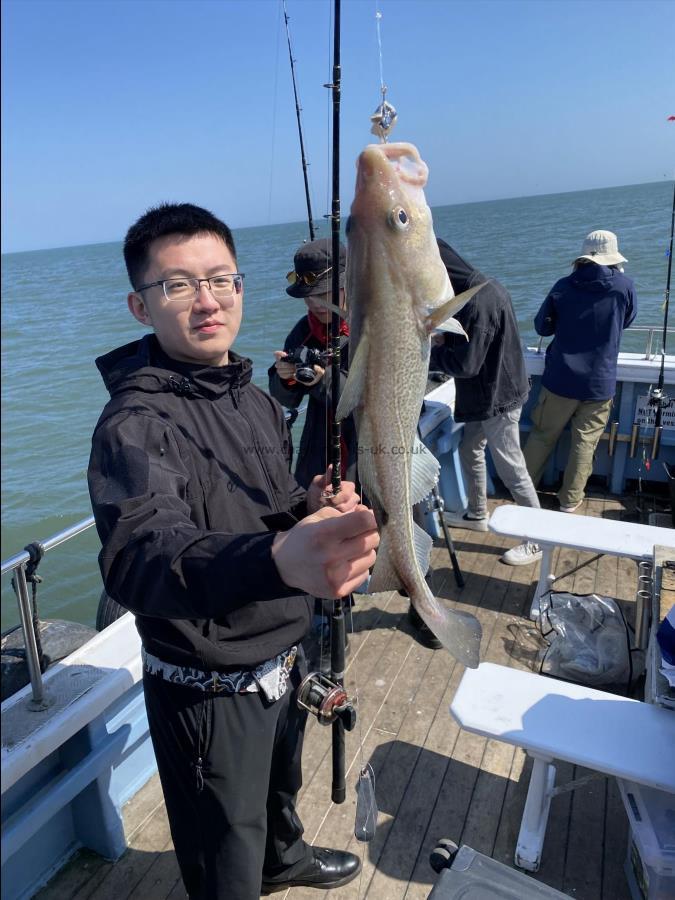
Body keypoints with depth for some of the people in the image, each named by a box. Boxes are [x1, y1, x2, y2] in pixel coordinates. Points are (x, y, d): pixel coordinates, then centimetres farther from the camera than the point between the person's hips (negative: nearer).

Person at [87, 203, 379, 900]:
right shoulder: (135, 424, -26)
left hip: (281, 661, 8)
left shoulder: (254, 398, 0)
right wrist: (276, 558, -63)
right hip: (209, 691, -7)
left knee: (279, 788, 36)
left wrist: (313, 507, -10)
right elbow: (138, 554, -45)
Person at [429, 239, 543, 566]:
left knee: (511, 470, 1)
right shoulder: (484, 288, 5)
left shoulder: (479, 301, -27)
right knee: (469, 451, 22)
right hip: (487, 395, 10)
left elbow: (465, 364, -27)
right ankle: (477, 515, 41)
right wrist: (444, 340, 0)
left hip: (497, 400, -10)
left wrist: (428, 352, -12)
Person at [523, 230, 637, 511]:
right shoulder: (624, 285, -5)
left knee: (542, 435, 14)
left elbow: (542, 327, 6)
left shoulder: (564, 286, -5)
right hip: (599, 382, 0)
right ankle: (570, 499, 18)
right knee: (584, 443, 10)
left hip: (560, 378, 1)